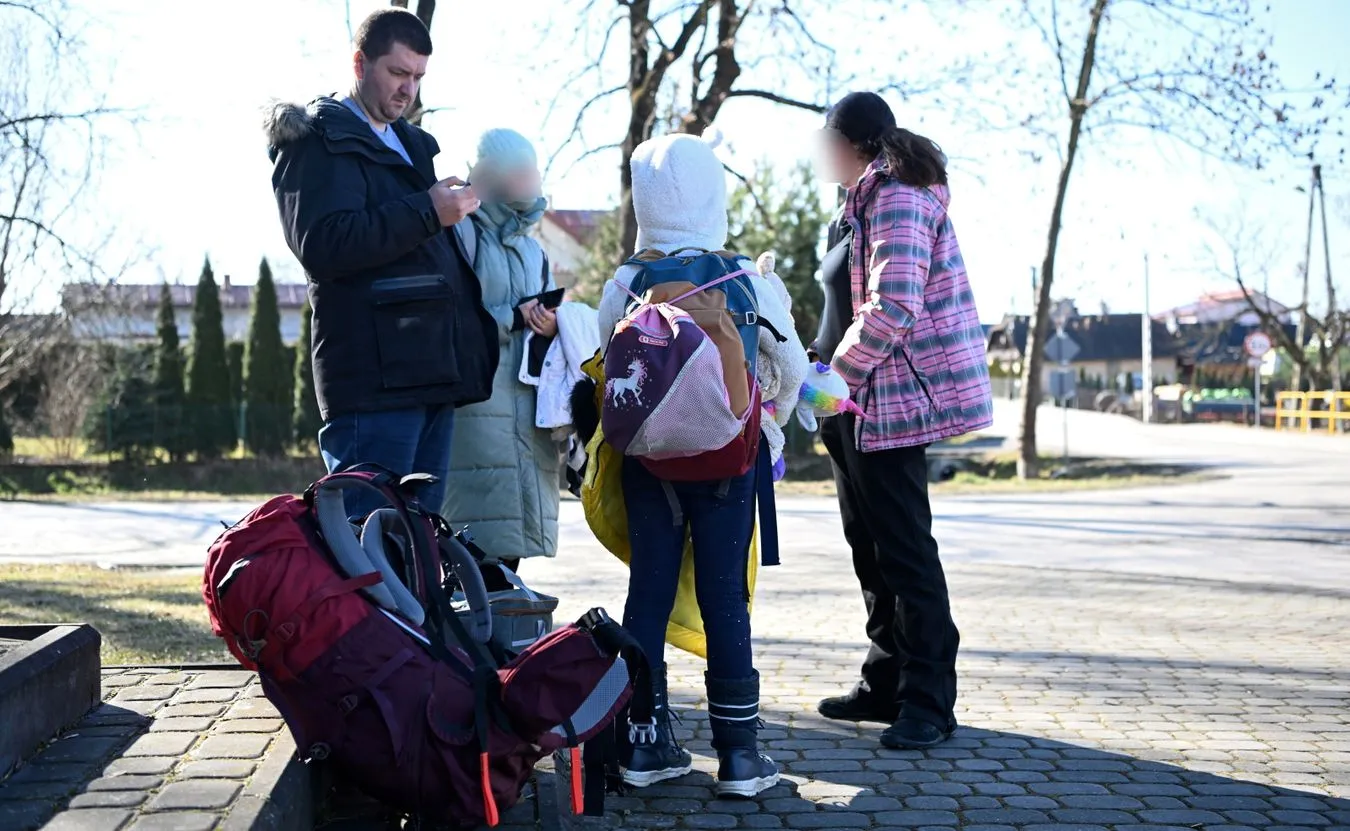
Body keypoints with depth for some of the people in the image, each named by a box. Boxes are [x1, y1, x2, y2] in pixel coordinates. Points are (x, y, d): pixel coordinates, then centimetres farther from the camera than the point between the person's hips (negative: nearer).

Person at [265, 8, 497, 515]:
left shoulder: (411, 144, 27)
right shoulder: (318, 138, 0)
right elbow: (323, 245, -16)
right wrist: (427, 212, -17)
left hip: (434, 373, 9)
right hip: (374, 373, -9)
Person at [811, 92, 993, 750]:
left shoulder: (896, 195, -14)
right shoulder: (869, 198, 19)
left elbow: (893, 307, -24)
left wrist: (836, 372, -16)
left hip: (887, 399, -11)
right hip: (859, 401, 11)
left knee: (903, 549, -6)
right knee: (870, 546, 15)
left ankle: (929, 701, 1)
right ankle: (887, 684, 24)